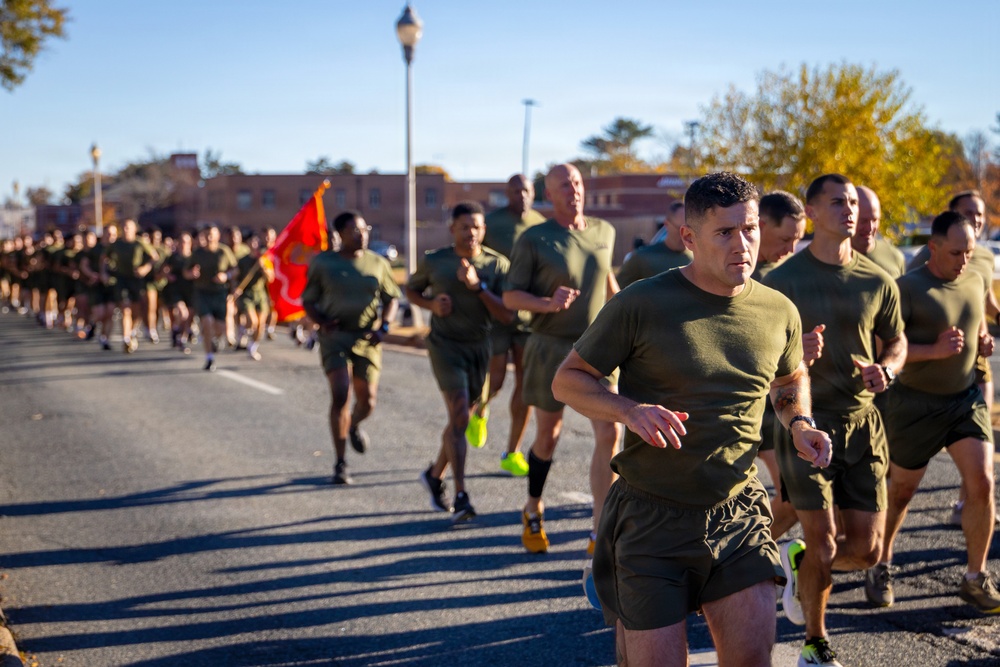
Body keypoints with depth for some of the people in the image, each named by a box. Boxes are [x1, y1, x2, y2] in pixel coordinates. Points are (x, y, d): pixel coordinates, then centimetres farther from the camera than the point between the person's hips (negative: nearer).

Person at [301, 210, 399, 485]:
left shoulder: (377, 263, 8)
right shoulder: (323, 263, 3)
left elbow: (391, 298, 15)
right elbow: (308, 300, 8)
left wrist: (383, 327, -1)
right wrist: (320, 321, -12)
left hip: (367, 339, 2)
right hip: (335, 336, -2)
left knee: (367, 401, 0)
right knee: (340, 396, -15)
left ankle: (354, 425, 40)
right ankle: (340, 463, -6)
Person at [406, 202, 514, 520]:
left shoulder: (498, 264, -2)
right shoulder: (434, 261, -3)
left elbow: (507, 315, -8)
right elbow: (411, 290, 14)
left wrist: (478, 287, -21)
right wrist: (431, 303, -7)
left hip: (480, 346, 3)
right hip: (445, 344, -3)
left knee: (461, 418, 15)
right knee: (459, 417, -16)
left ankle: (435, 474, 38)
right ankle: (461, 497, -16)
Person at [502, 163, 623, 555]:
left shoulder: (604, 232, 5)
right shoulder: (533, 240, -8)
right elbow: (510, 297, -7)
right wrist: (548, 303, -24)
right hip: (551, 347, -3)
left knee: (609, 435, -9)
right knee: (547, 436, 10)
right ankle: (533, 511, 35)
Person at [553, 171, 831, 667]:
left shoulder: (779, 313, 3)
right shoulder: (641, 305, -11)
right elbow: (567, 380, -4)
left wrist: (799, 424, 3)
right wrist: (631, 411, -21)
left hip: (737, 515, 3)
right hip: (652, 518, -3)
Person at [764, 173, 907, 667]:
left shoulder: (878, 282, 4)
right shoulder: (783, 281, -6)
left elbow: (897, 342, 17)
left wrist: (886, 369, -7)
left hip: (862, 423, 4)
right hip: (806, 424, -4)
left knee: (867, 550, 2)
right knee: (824, 547, -5)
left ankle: (798, 559, 35)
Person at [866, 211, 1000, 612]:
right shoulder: (908, 288, -14)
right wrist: (935, 350, -28)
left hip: (967, 397, 4)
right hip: (917, 402, -4)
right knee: (900, 491, 9)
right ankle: (881, 568, 31)